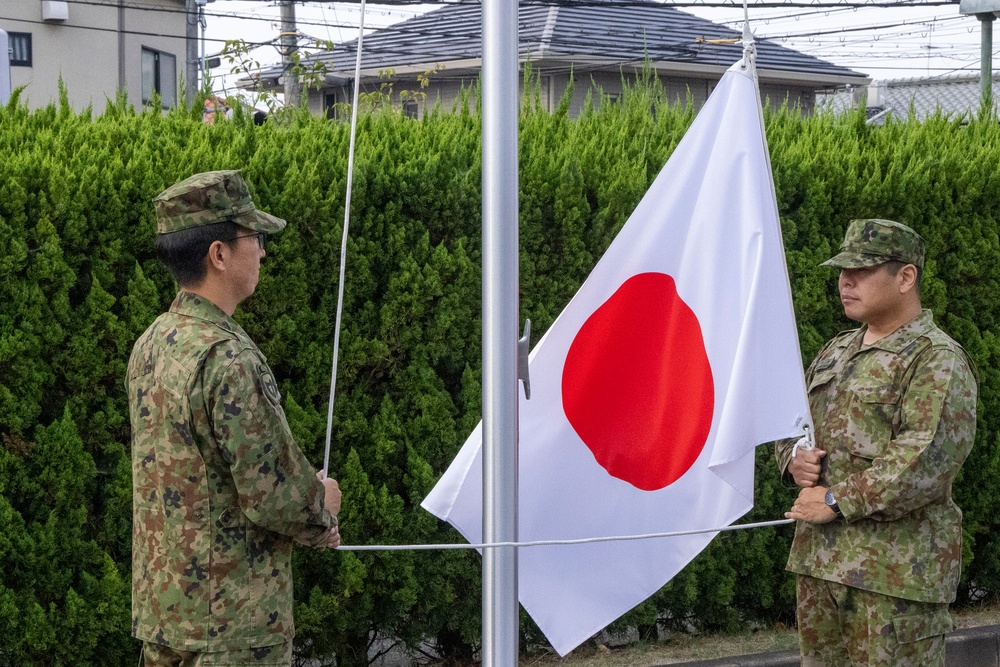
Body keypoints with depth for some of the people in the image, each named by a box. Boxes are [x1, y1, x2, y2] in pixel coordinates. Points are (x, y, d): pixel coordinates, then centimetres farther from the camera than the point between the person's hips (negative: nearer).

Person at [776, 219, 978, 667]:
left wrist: (838, 501, -17)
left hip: (894, 573, -8)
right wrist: (794, 458, 2)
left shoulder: (937, 360, -9)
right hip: (817, 558, 8)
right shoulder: (836, 352, 18)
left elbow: (929, 458, -21)